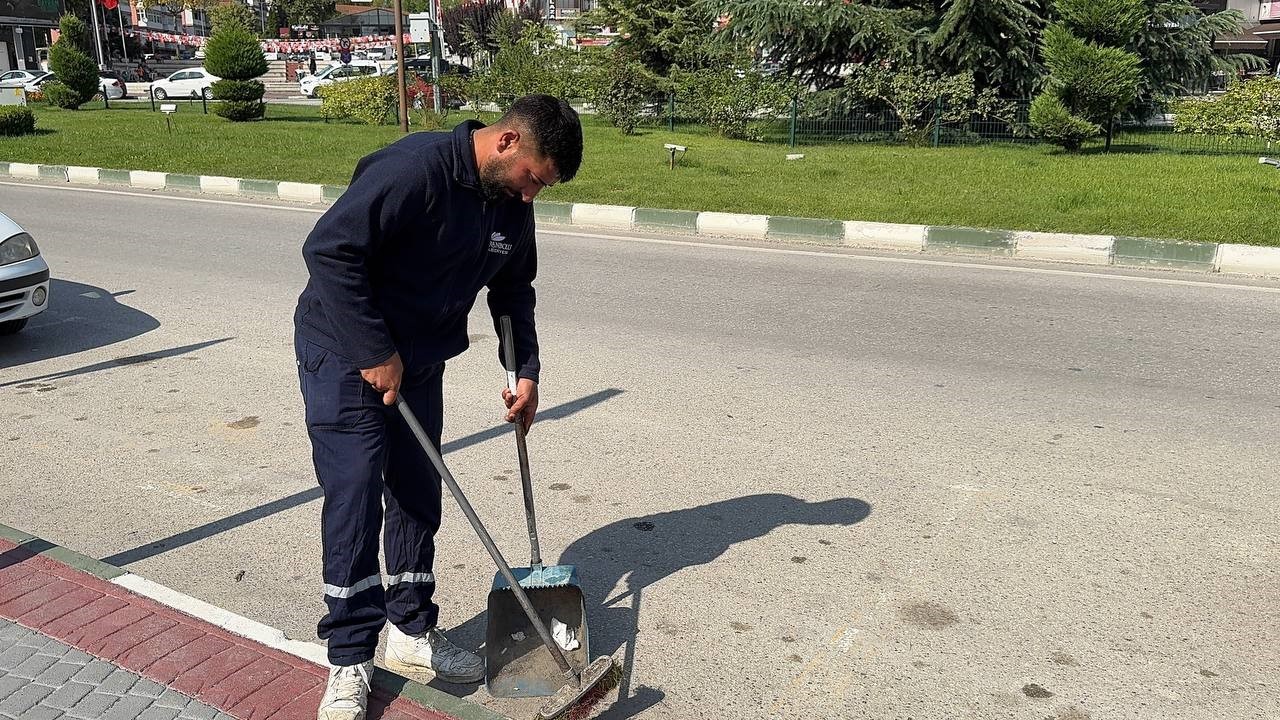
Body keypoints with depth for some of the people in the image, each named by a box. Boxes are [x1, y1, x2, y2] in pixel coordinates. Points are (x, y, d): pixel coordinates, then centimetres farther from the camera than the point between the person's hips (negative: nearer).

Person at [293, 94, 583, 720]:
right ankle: (350, 660, 7)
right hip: (345, 354, -7)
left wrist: (526, 372, 5)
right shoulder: (412, 168, -27)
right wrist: (376, 353, -25)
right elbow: (329, 249, -29)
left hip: (418, 365, 7)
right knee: (355, 499, -7)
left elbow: (514, 290, 13)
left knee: (418, 499, 11)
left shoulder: (513, 204, -2)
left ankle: (412, 633, 27)